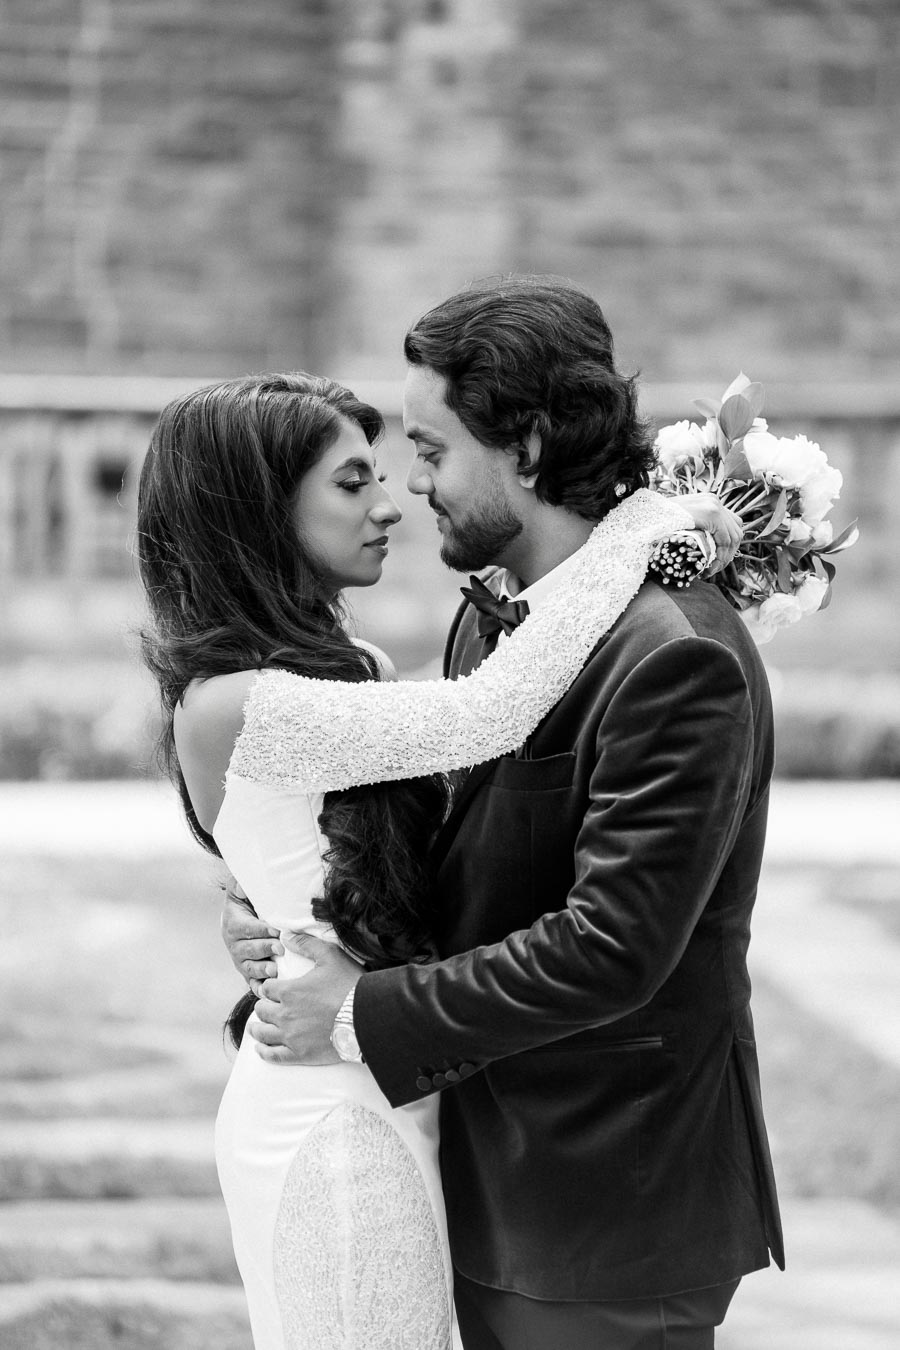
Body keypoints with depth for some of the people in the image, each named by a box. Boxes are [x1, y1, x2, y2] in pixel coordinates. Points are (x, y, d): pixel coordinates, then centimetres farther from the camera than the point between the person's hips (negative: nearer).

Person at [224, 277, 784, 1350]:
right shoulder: (490, 617, 8)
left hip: (612, 1199, -8)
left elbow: (611, 947, -25)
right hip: (493, 1179, 8)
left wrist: (365, 1015, -18)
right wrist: (291, 918, -5)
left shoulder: (675, 657, -21)